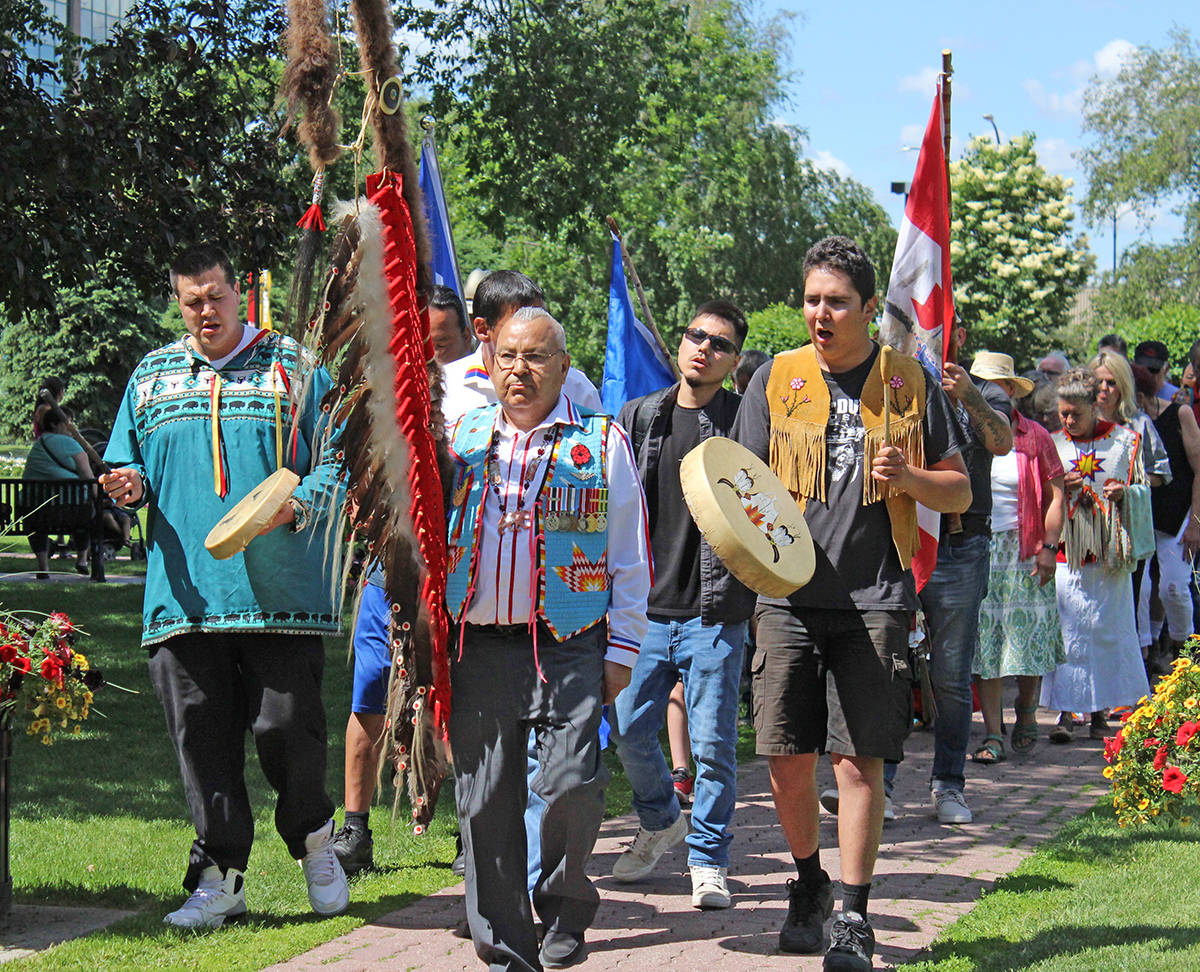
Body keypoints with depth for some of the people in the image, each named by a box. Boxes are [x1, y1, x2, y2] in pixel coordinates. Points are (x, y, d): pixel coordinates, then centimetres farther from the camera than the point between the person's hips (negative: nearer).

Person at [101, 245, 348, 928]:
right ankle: (220, 879, 11)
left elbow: (335, 462, 3)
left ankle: (314, 843, 23)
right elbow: (129, 466, 21)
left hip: (280, 590, -3)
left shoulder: (294, 367, 7)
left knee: (288, 726, -4)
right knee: (202, 736, 2)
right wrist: (129, 486, -3)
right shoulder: (152, 375, 17)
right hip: (185, 591, 3)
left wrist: (296, 505, -16)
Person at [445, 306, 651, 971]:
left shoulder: (601, 442, 7)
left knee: (570, 783, -15)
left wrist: (621, 649, 2)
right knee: (486, 801, 2)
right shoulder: (459, 440, 14)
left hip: (567, 645, -2)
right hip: (477, 645, 2)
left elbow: (630, 559, 8)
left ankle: (564, 903, 12)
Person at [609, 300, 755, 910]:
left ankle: (708, 859, 13)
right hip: (646, 607, 4)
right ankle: (658, 822, 33)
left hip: (714, 613, -4)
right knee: (629, 730, 7)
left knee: (713, 743, -2)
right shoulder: (638, 417, 10)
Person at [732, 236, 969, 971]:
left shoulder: (910, 382, 5)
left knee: (859, 760, -5)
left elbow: (960, 492, 10)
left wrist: (906, 477, -11)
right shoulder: (776, 381, 7)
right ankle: (809, 883, 26)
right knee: (788, 759, 1)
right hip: (789, 595, 1)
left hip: (875, 599, -1)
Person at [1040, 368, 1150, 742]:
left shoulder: (1124, 440, 6)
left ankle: (1099, 711, 13)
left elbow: (1143, 489, 10)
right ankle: (1065, 713, -4)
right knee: (1065, 631, -5)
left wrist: (1123, 493, -11)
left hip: (1108, 555, 0)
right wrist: (1058, 487, -7)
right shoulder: (1052, 444, 9)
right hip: (1066, 553, 0)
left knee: (1108, 630, 3)